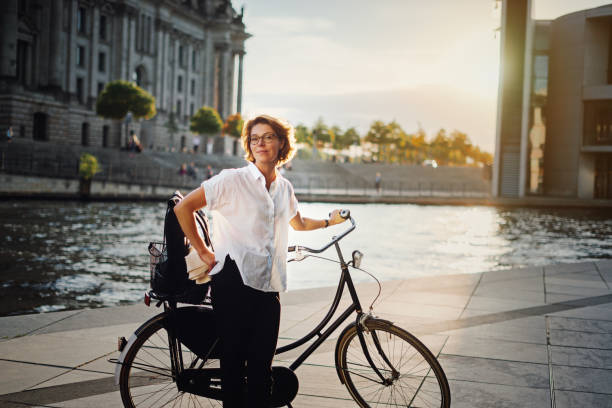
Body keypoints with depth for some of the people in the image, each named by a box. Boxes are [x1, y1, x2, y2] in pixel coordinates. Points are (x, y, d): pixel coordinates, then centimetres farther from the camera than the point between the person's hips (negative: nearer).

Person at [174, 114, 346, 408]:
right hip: (233, 284, -5)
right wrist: (203, 253, -5)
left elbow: (297, 223, 35)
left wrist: (328, 221, 39)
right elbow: (182, 208, -6)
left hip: (268, 288, 5)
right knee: (234, 363, 1)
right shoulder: (233, 180, -5)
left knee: (262, 367, 7)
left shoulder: (284, 188, 14)